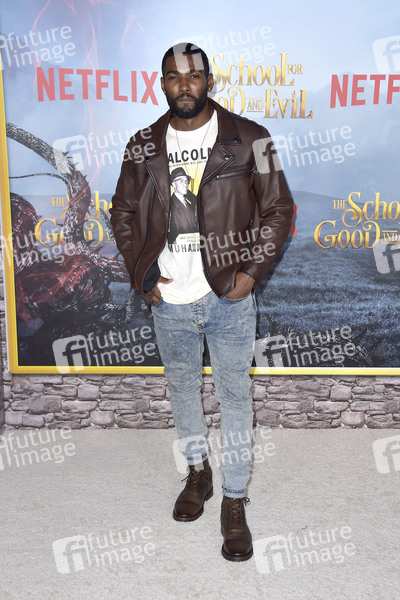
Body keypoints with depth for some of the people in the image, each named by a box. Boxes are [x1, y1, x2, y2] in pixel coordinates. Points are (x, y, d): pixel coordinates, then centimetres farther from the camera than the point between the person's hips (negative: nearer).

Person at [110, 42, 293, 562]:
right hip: (168, 299, 3)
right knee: (182, 388, 17)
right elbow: (123, 213, 11)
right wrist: (143, 275, -1)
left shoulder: (247, 139, -3)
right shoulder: (143, 147, 4)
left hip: (229, 297, -2)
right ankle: (198, 471, 42)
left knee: (235, 397, 5)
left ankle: (234, 502, 24)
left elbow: (278, 209, 0)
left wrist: (253, 271, -9)